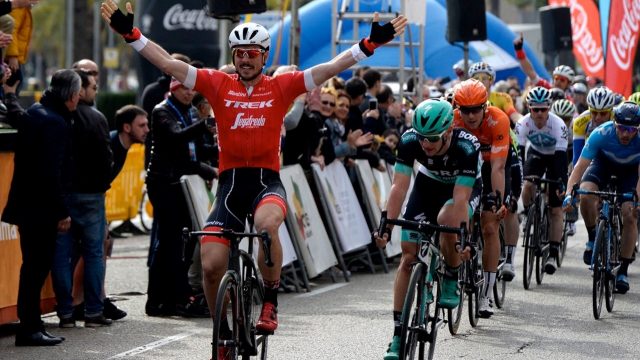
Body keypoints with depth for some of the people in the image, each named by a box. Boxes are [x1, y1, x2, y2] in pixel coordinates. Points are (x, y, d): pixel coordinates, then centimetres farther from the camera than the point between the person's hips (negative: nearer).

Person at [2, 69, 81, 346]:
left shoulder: (35, 113, 11)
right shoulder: (55, 123, -18)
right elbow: (52, 173, -22)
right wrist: (62, 212, -19)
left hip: (28, 205, 10)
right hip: (41, 207, -10)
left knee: (35, 266, 13)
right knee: (37, 266, -5)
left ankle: (31, 327, 18)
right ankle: (29, 329, -2)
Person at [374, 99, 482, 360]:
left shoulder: (467, 147, -37)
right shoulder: (409, 141, -30)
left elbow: (460, 198, -38)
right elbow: (399, 186, -30)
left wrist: (463, 239, -46)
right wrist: (387, 226, -40)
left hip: (465, 188, -3)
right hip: (428, 184, 3)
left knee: (446, 221, -36)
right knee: (408, 256, -6)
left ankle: (451, 281, -7)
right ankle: (398, 335, -1)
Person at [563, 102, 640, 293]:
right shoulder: (601, 134, -35)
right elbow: (581, 165, -34)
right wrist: (569, 193, -47)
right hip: (604, 163, 0)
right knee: (585, 196, -29)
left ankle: (623, 271, -3)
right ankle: (593, 238, -1)